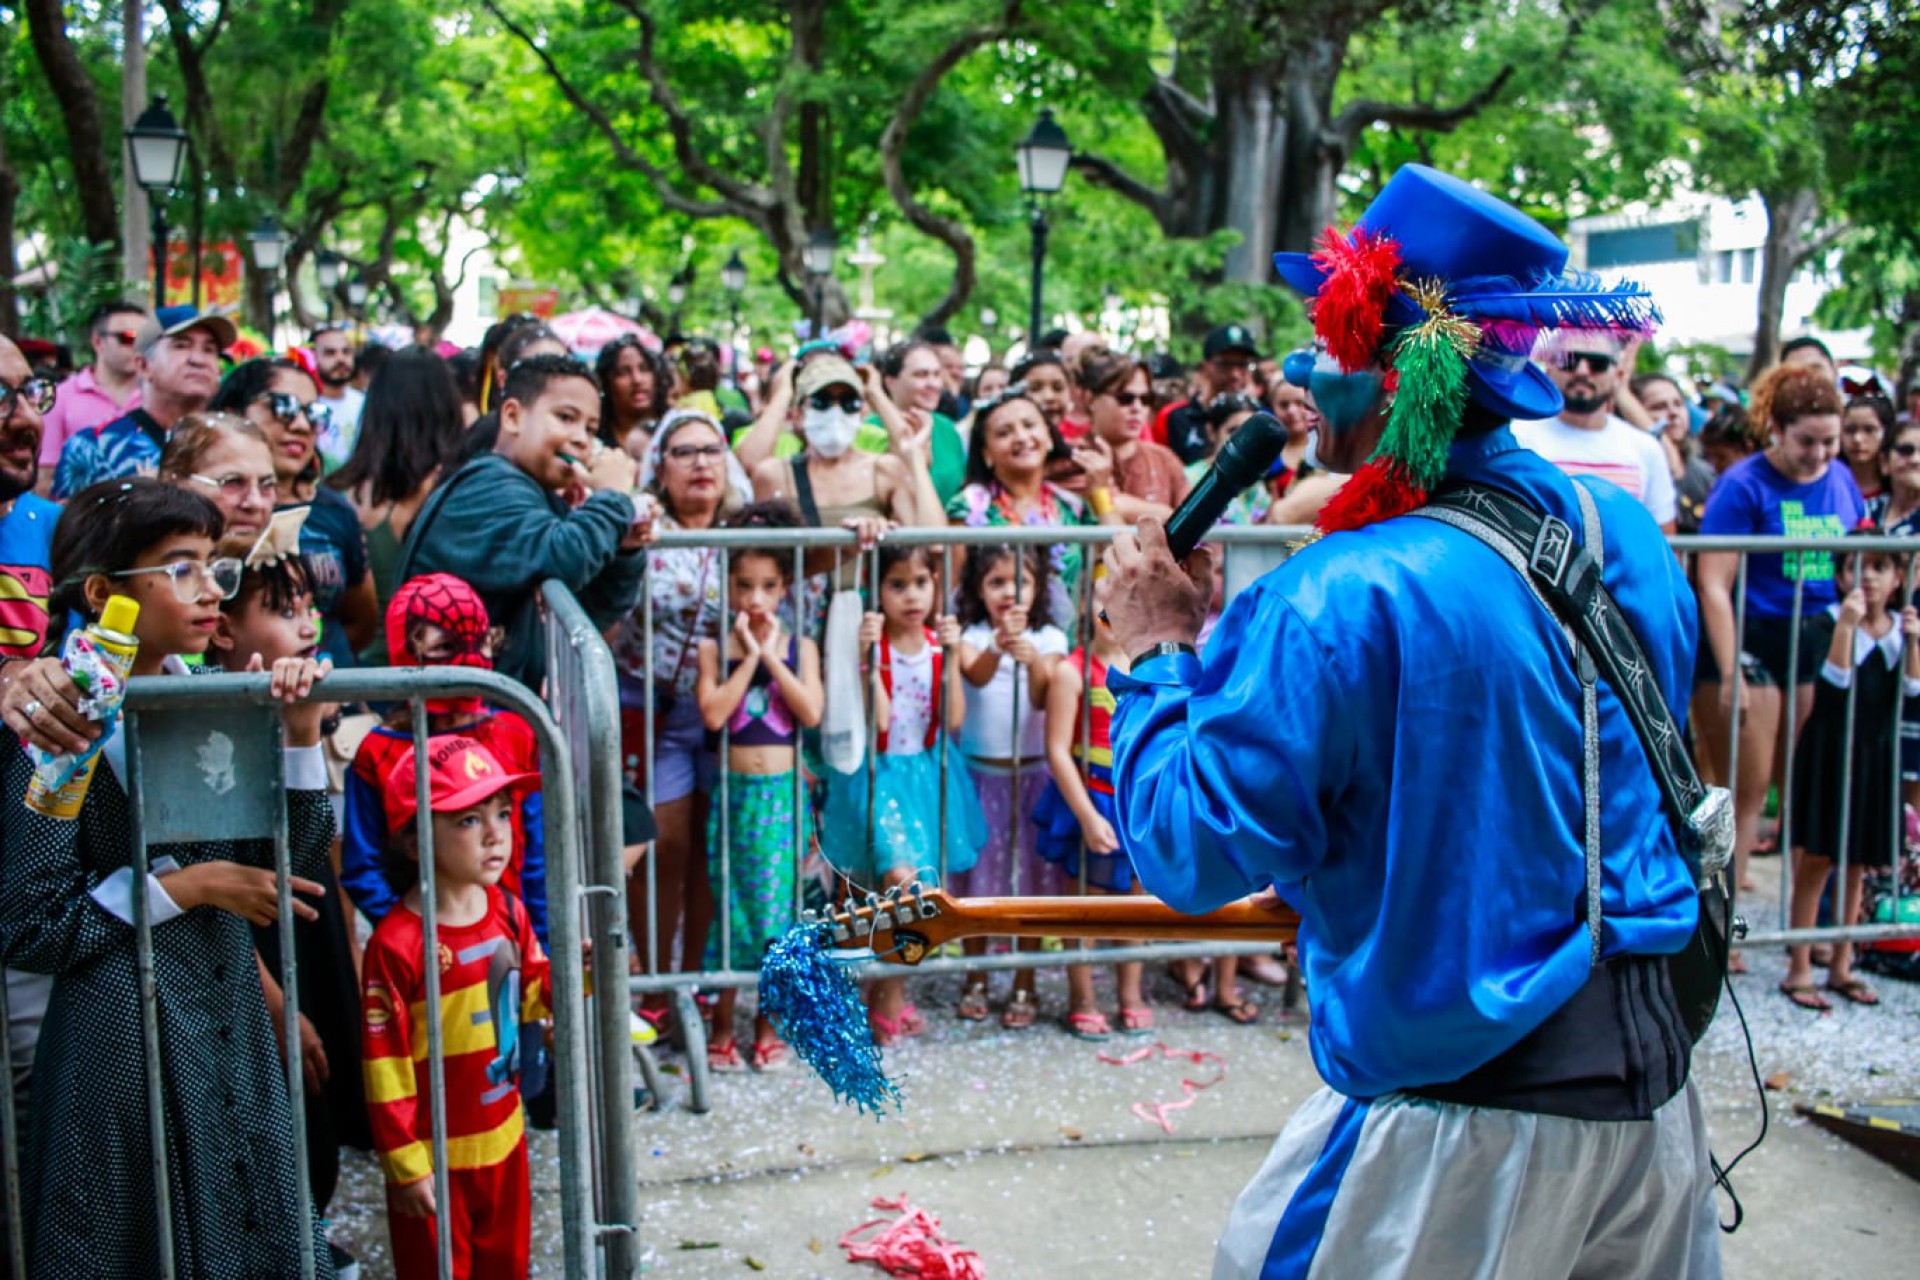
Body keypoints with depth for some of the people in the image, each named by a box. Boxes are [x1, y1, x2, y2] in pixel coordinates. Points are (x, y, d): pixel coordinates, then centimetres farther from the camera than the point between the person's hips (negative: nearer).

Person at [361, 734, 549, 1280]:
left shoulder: (508, 912, -2)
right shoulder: (396, 944, -22)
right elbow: (385, 1066, -18)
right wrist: (405, 1166, -14)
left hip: (504, 1137, 6)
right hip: (437, 1157, -6)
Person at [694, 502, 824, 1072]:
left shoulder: (800, 647, 3)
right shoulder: (714, 649, 0)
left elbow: (812, 712, -11)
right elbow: (712, 713, -15)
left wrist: (772, 656, -12)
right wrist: (749, 657, -12)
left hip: (783, 791, 1)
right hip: (734, 790, -1)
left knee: (775, 906, 3)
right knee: (732, 907, 3)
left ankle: (767, 1021, 20)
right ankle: (721, 1025, 18)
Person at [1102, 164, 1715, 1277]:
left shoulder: (1333, 602, -22)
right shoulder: (1628, 532, 2)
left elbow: (1195, 857, -16)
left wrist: (1158, 654, -3)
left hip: (1469, 1112, -7)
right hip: (1654, 1076, 7)